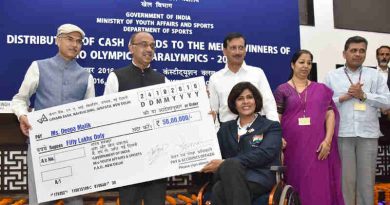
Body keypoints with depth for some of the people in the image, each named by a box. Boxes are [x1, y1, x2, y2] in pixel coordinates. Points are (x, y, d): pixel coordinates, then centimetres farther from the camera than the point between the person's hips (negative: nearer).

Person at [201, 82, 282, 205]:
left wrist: (226, 164, -16)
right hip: (229, 178, 3)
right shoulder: (226, 128, 26)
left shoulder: (271, 126, 12)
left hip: (260, 178, -3)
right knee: (219, 189, -35)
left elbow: (264, 154, -7)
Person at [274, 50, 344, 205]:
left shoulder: (321, 89, 10)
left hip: (317, 147, 1)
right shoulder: (282, 90, 5)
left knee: (318, 187, 0)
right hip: (293, 146, -1)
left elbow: (330, 114, 5)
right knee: (296, 184, 4)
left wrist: (328, 140, -7)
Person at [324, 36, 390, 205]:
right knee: (345, 178, 3)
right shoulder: (332, 76, 9)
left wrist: (364, 95, -7)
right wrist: (343, 97, -9)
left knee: (367, 179, 4)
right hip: (342, 134, -1)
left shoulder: (375, 75, 11)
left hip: (368, 134, 1)